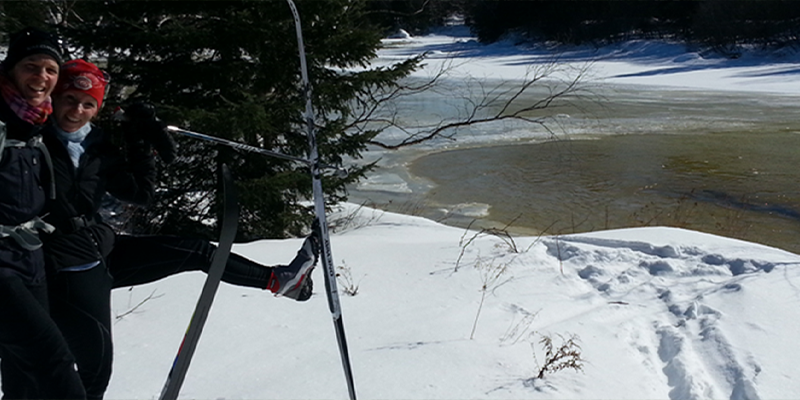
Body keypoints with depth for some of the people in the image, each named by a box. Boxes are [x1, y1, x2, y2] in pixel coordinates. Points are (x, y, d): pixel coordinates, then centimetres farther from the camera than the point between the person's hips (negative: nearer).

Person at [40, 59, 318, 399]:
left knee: (197, 251, 8)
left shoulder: (97, 147, 7)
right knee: (96, 364, -7)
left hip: (105, 250, 7)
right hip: (66, 269, -7)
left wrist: (141, 145, 2)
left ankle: (280, 280, 21)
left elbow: (140, 193, 12)